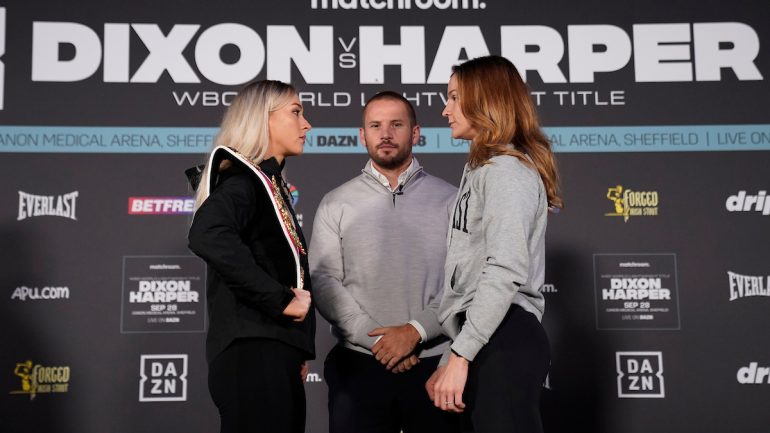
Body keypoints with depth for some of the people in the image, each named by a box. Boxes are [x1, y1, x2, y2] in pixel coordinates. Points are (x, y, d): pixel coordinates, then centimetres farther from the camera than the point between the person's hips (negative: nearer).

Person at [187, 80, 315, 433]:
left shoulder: (270, 183, 19)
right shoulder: (244, 181, -10)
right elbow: (207, 236, -31)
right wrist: (280, 299, -24)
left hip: (276, 353, 9)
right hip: (255, 354, -9)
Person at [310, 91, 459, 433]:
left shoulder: (449, 199, 4)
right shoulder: (335, 205, 6)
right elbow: (323, 282, -3)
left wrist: (415, 331, -14)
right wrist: (377, 340, -11)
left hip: (434, 363, 0)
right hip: (359, 365, 0)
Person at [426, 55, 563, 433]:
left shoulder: (507, 171, -8)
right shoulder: (483, 169, 23)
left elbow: (506, 272, -21)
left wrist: (459, 355, -22)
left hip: (503, 341, -10)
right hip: (487, 341, 10)